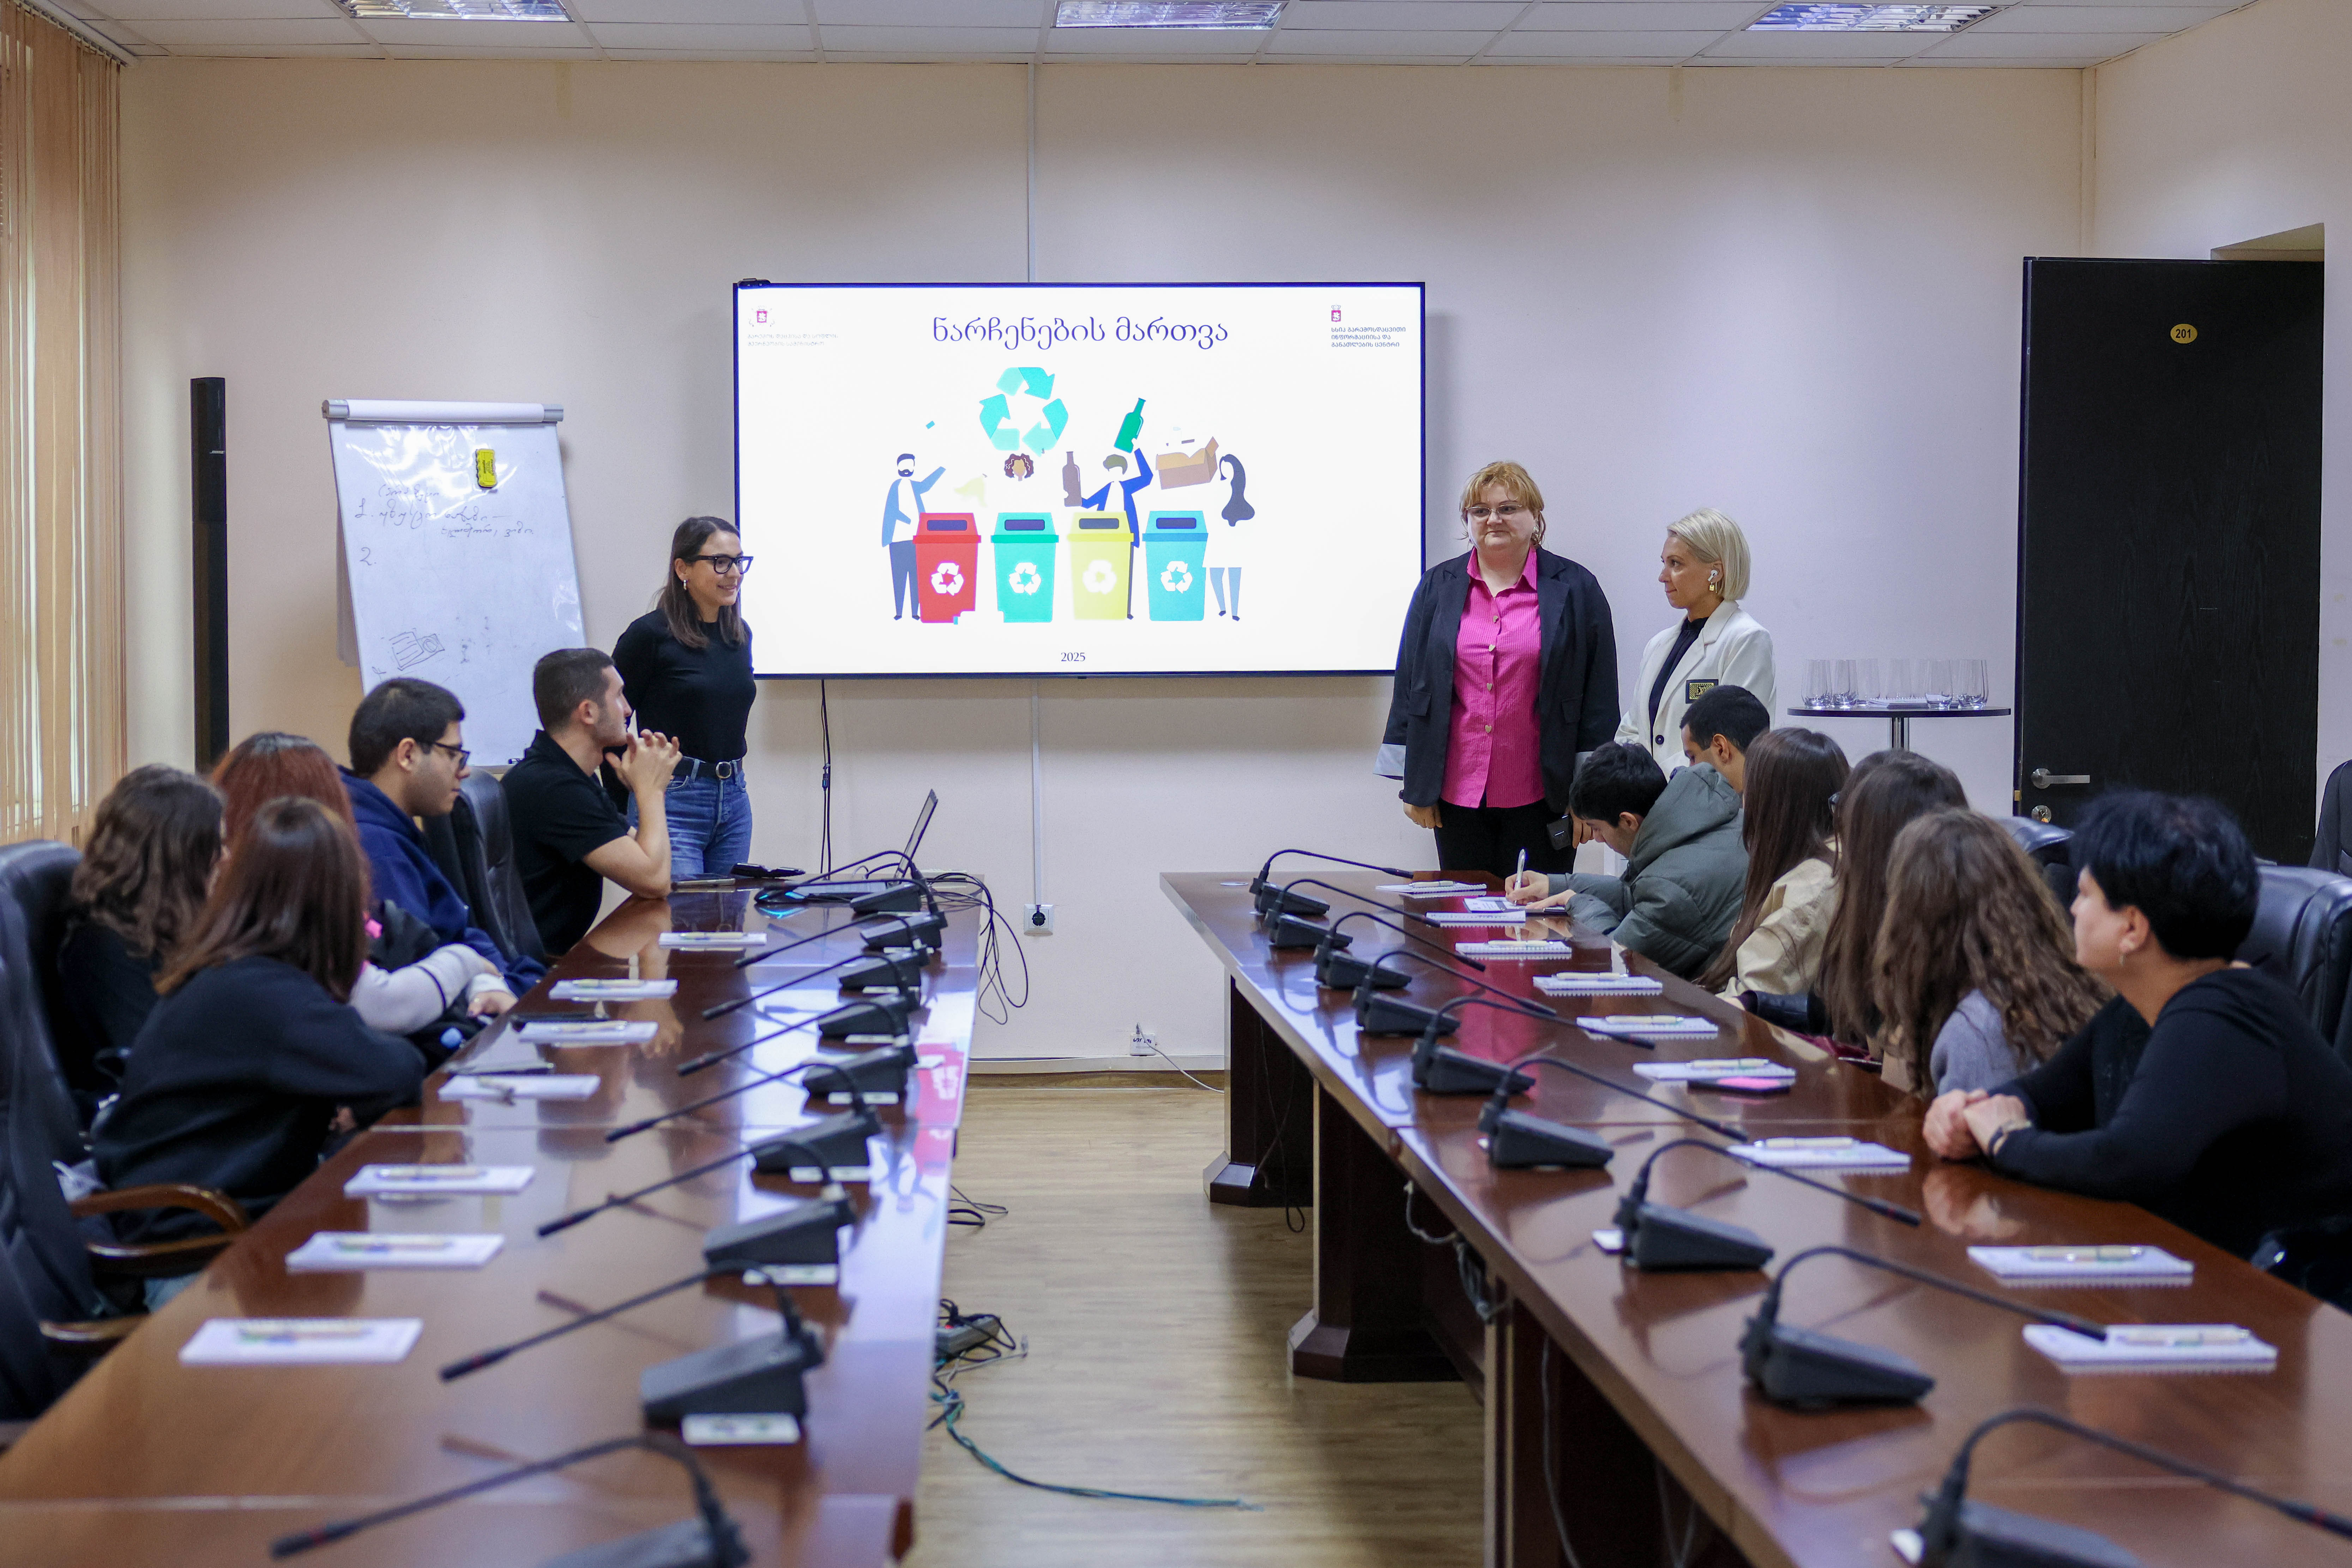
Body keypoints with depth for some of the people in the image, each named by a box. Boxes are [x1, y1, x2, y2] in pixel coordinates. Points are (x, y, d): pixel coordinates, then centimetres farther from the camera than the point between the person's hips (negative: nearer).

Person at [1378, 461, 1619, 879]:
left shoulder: (1575, 589, 2)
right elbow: (1410, 684, 10)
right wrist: (1414, 783, 5)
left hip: (1541, 795, -2)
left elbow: (1599, 697, 1)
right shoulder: (1438, 588, 9)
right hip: (1457, 794, 2)